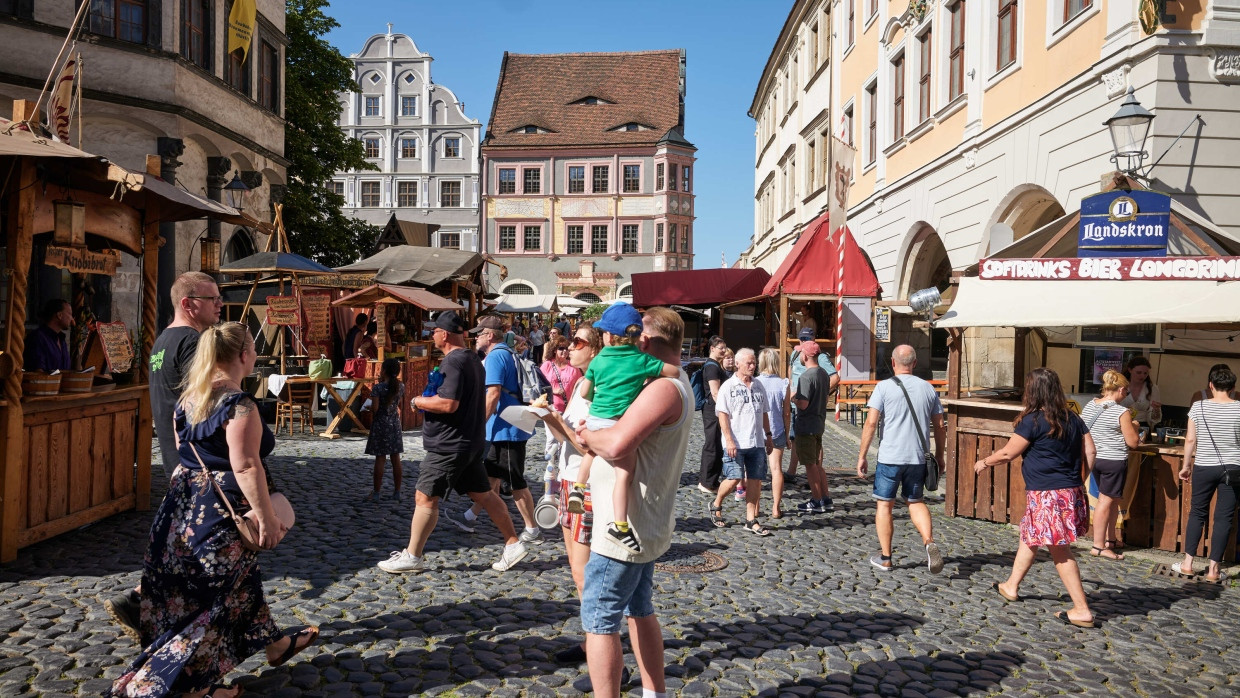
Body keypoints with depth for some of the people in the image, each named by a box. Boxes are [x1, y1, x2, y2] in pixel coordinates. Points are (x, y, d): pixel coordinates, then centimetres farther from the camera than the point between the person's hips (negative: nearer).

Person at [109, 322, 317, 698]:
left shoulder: (189, 396, 6)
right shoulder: (239, 404, -21)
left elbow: (184, 449, 16)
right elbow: (245, 466, -25)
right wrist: (266, 517, -21)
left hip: (186, 502, 9)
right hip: (223, 510, -9)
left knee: (240, 578, 21)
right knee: (215, 595, 3)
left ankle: (274, 643, 39)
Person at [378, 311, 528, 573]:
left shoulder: (453, 362, -17)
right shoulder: (472, 360, 15)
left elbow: (448, 404, -26)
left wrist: (419, 402, -10)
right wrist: (430, 400, 13)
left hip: (450, 445, -10)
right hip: (470, 441, 10)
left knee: (425, 497, -2)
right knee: (482, 494, 13)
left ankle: (412, 556, 6)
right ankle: (513, 544, 15)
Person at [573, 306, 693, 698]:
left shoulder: (664, 387, -22)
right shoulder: (674, 384, 14)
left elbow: (617, 444, -34)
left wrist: (586, 435, -14)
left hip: (626, 529, -11)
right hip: (644, 525, 11)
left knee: (599, 621, -1)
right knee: (640, 611, 21)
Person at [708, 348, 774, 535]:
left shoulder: (758, 386, 14)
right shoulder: (728, 386, -4)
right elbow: (723, 415, -9)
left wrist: (768, 437, 17)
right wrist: (729, 441, -16)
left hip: (757, 443, 5)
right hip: (736, 444, -5)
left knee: (755, 481, 4)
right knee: (734, 479, -6)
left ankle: (751, 520, 12)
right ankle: (716, 505, 21)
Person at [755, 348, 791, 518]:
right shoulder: (783, 383, -5)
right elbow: (786, 413, -1)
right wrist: (787, 435, 10)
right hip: (777, 432, 0)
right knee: (776, 468, 5)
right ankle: (776, 508, 6)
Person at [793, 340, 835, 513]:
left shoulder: (806, 377, -20)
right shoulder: (823, 374, 9)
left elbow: (803, 404, -24)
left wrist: (793, 398, -5)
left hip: (806, 426, -9)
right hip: (819, 424, 9)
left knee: (811, 465, 0)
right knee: (817, 463, 16)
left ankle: (817, 502, 6)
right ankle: (826, 500, 19)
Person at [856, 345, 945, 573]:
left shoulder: (884, 387, -7)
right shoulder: (928, 388, 5)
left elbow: (871, 423, -11)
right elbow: (940, 427, 8)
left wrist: (862, 456, -4)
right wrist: (939, 455, 21)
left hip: (890, 457, -3)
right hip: (918, 458, 4)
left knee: (885, 505, 9)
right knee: (916, 501, 19)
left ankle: (885, 558, 16)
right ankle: (929, 542, -4)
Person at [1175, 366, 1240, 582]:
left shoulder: (1198, 407, -5)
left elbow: (1190, 440, -2)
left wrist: (1186, 465, 9)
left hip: (1203, 467, 0)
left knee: (1197, 513, 11)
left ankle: (1187, 563, 12)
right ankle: (1213, 568, 8)